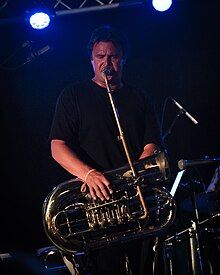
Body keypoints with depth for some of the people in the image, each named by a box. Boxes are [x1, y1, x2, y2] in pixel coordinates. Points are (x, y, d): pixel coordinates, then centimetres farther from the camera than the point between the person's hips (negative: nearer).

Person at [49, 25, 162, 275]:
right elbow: (58, 147, -4)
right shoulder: (73, 96, 7)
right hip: (97, 199, -2)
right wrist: (88, 174, -23)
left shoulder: (140, 98, 15)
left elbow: (152, 145, 6)